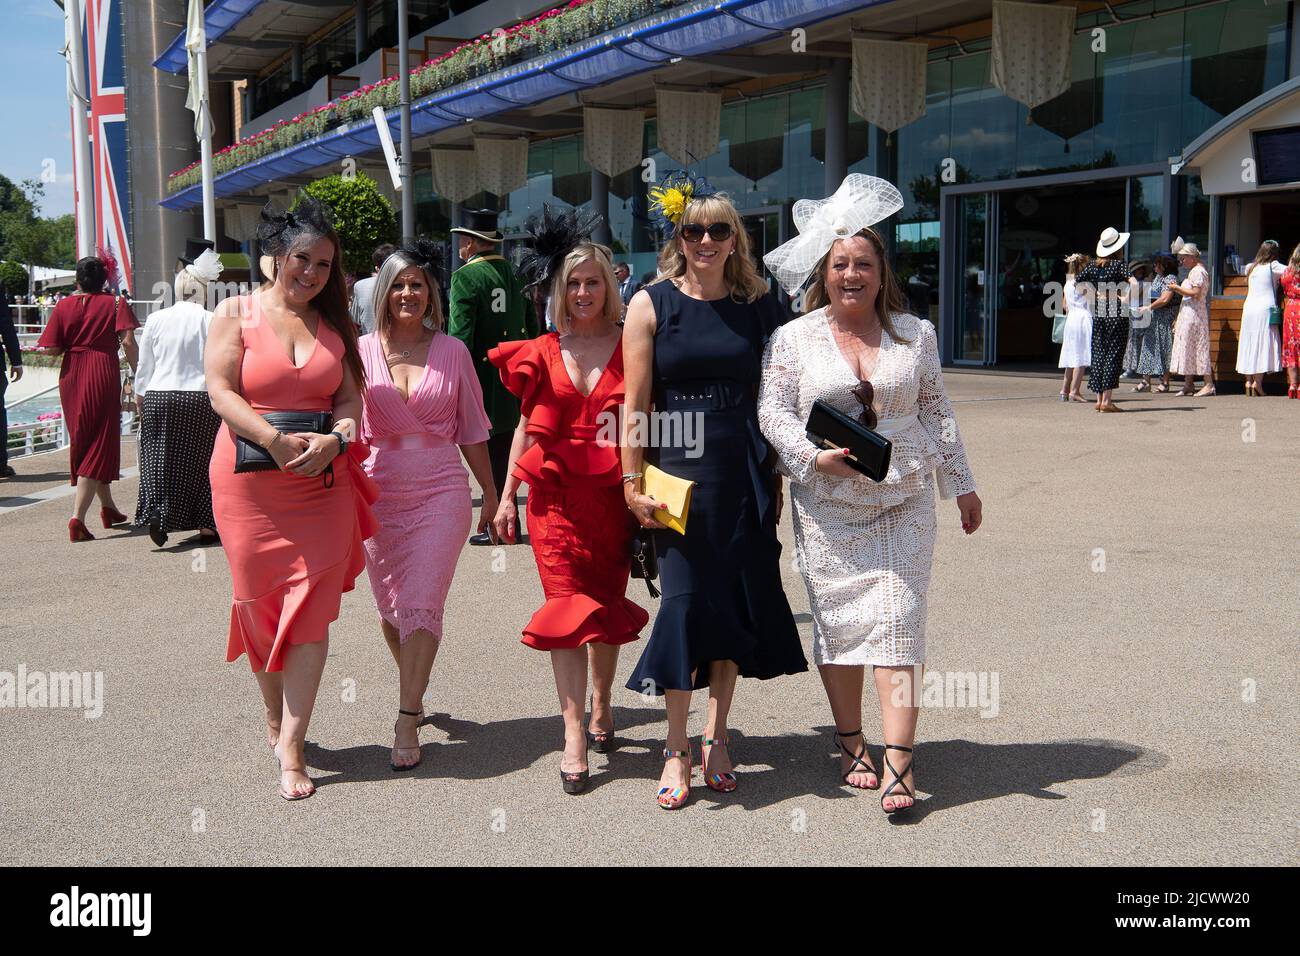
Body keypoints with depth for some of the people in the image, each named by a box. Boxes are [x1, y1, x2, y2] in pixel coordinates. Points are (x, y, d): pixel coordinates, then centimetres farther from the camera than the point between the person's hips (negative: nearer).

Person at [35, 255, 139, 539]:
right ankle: (78, 517, -16)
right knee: (100, 444, -1)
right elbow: (128, 342, -14)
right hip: (104, 375, -3)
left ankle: (108, 508, 31)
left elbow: (52, 348, -3)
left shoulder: (64, 306, 3)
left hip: (71, 378, 3)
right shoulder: (115, 303, -2)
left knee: (81, 442, 19)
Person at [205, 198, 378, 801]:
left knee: (311, 610, -4)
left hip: (323, 485, 2)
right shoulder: (237, 314, 2)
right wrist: (276, 441, -20)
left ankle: (291, 748, 1)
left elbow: (350, 397, 7)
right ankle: (275, 717, 32)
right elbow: (221, 391, -7)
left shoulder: (334, 325, 11)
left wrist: (335, 440, -14)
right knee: (260, 605, 8)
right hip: (249, 485, -2)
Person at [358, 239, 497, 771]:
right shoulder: (362, 351, 2)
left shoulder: (452, 351, 3)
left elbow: (471, 428, 9)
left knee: (421, 606, -9)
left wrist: (490, 494, 11)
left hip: (441, 492, -1)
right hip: (379, 493, 2)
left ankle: (406, 722, -3)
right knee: (390, 608, 11)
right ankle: (414, 691, 35)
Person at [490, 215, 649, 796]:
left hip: (612, 495, 0)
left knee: (609, 604, 10)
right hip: (555, 494, 1)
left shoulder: (630, 348, 2)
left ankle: (601, 704, 33)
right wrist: (506, 495, 11)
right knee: (567, 604, -7)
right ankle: (574, 737, -9)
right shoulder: (543, 353, 8)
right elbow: (527, 425, 14)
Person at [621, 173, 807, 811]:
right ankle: (676, 750, 9)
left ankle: (716, 735, 24)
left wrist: (775, 474, 8)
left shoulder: (757, 307, 7)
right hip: (677, 472, -3)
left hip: (744, 476, 3)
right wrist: (633, 482, -6)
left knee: (740, 601, 7)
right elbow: (636, 403, -2)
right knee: (685, 599, -4)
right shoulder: (651, 305, 0)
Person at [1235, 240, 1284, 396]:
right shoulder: (1273, 266, -2)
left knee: (1249, 346, 9)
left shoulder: (1251, 267, 13)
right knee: (1264, 345, -5)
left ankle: (1248, 381, 8)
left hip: (1248, 308, 6)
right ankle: (1258, 382, -13)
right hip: (1265, 309, -6)